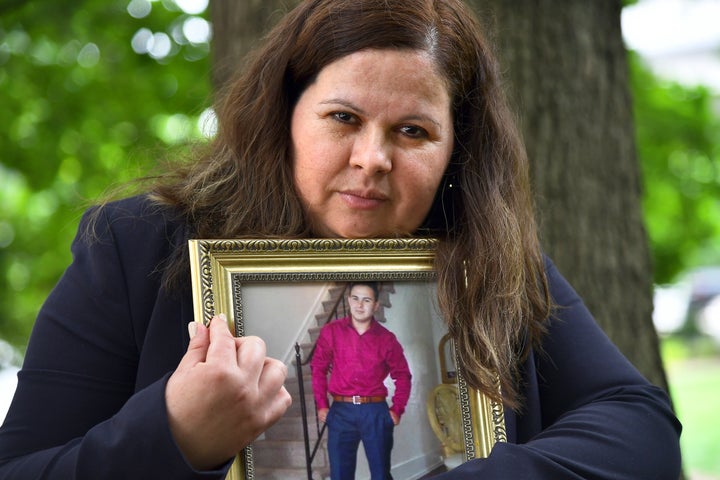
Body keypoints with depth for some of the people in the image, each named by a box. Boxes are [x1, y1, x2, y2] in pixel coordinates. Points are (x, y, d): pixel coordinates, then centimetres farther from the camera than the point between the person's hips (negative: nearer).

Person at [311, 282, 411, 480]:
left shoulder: (386, 338, 2)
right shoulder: (331, 332, 2)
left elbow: (402, 375, 10)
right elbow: (318, 368, 8)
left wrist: (397, 410, 1)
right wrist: (321, 405, 1)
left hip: (376, 412, 0)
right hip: (341, 412, 0)